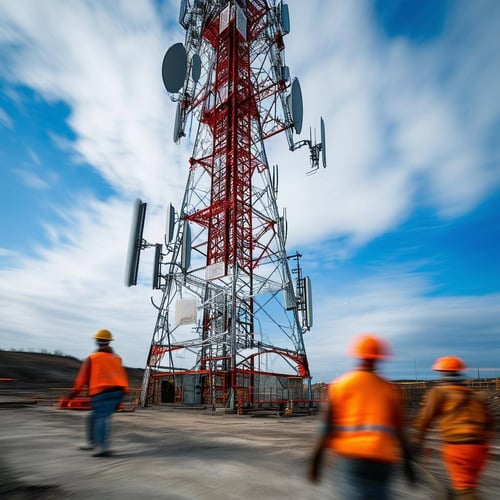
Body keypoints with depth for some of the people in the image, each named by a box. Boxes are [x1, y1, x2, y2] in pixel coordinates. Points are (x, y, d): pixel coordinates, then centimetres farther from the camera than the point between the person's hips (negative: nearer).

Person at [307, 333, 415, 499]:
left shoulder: (340, 384, 1)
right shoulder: (390, 389, 9)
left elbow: (328, 425, -2)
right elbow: (400, 429, 7)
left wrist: (316, 460, 2)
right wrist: (408, 461, 17)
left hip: (350, 456, -3)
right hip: (382, 460, 3)